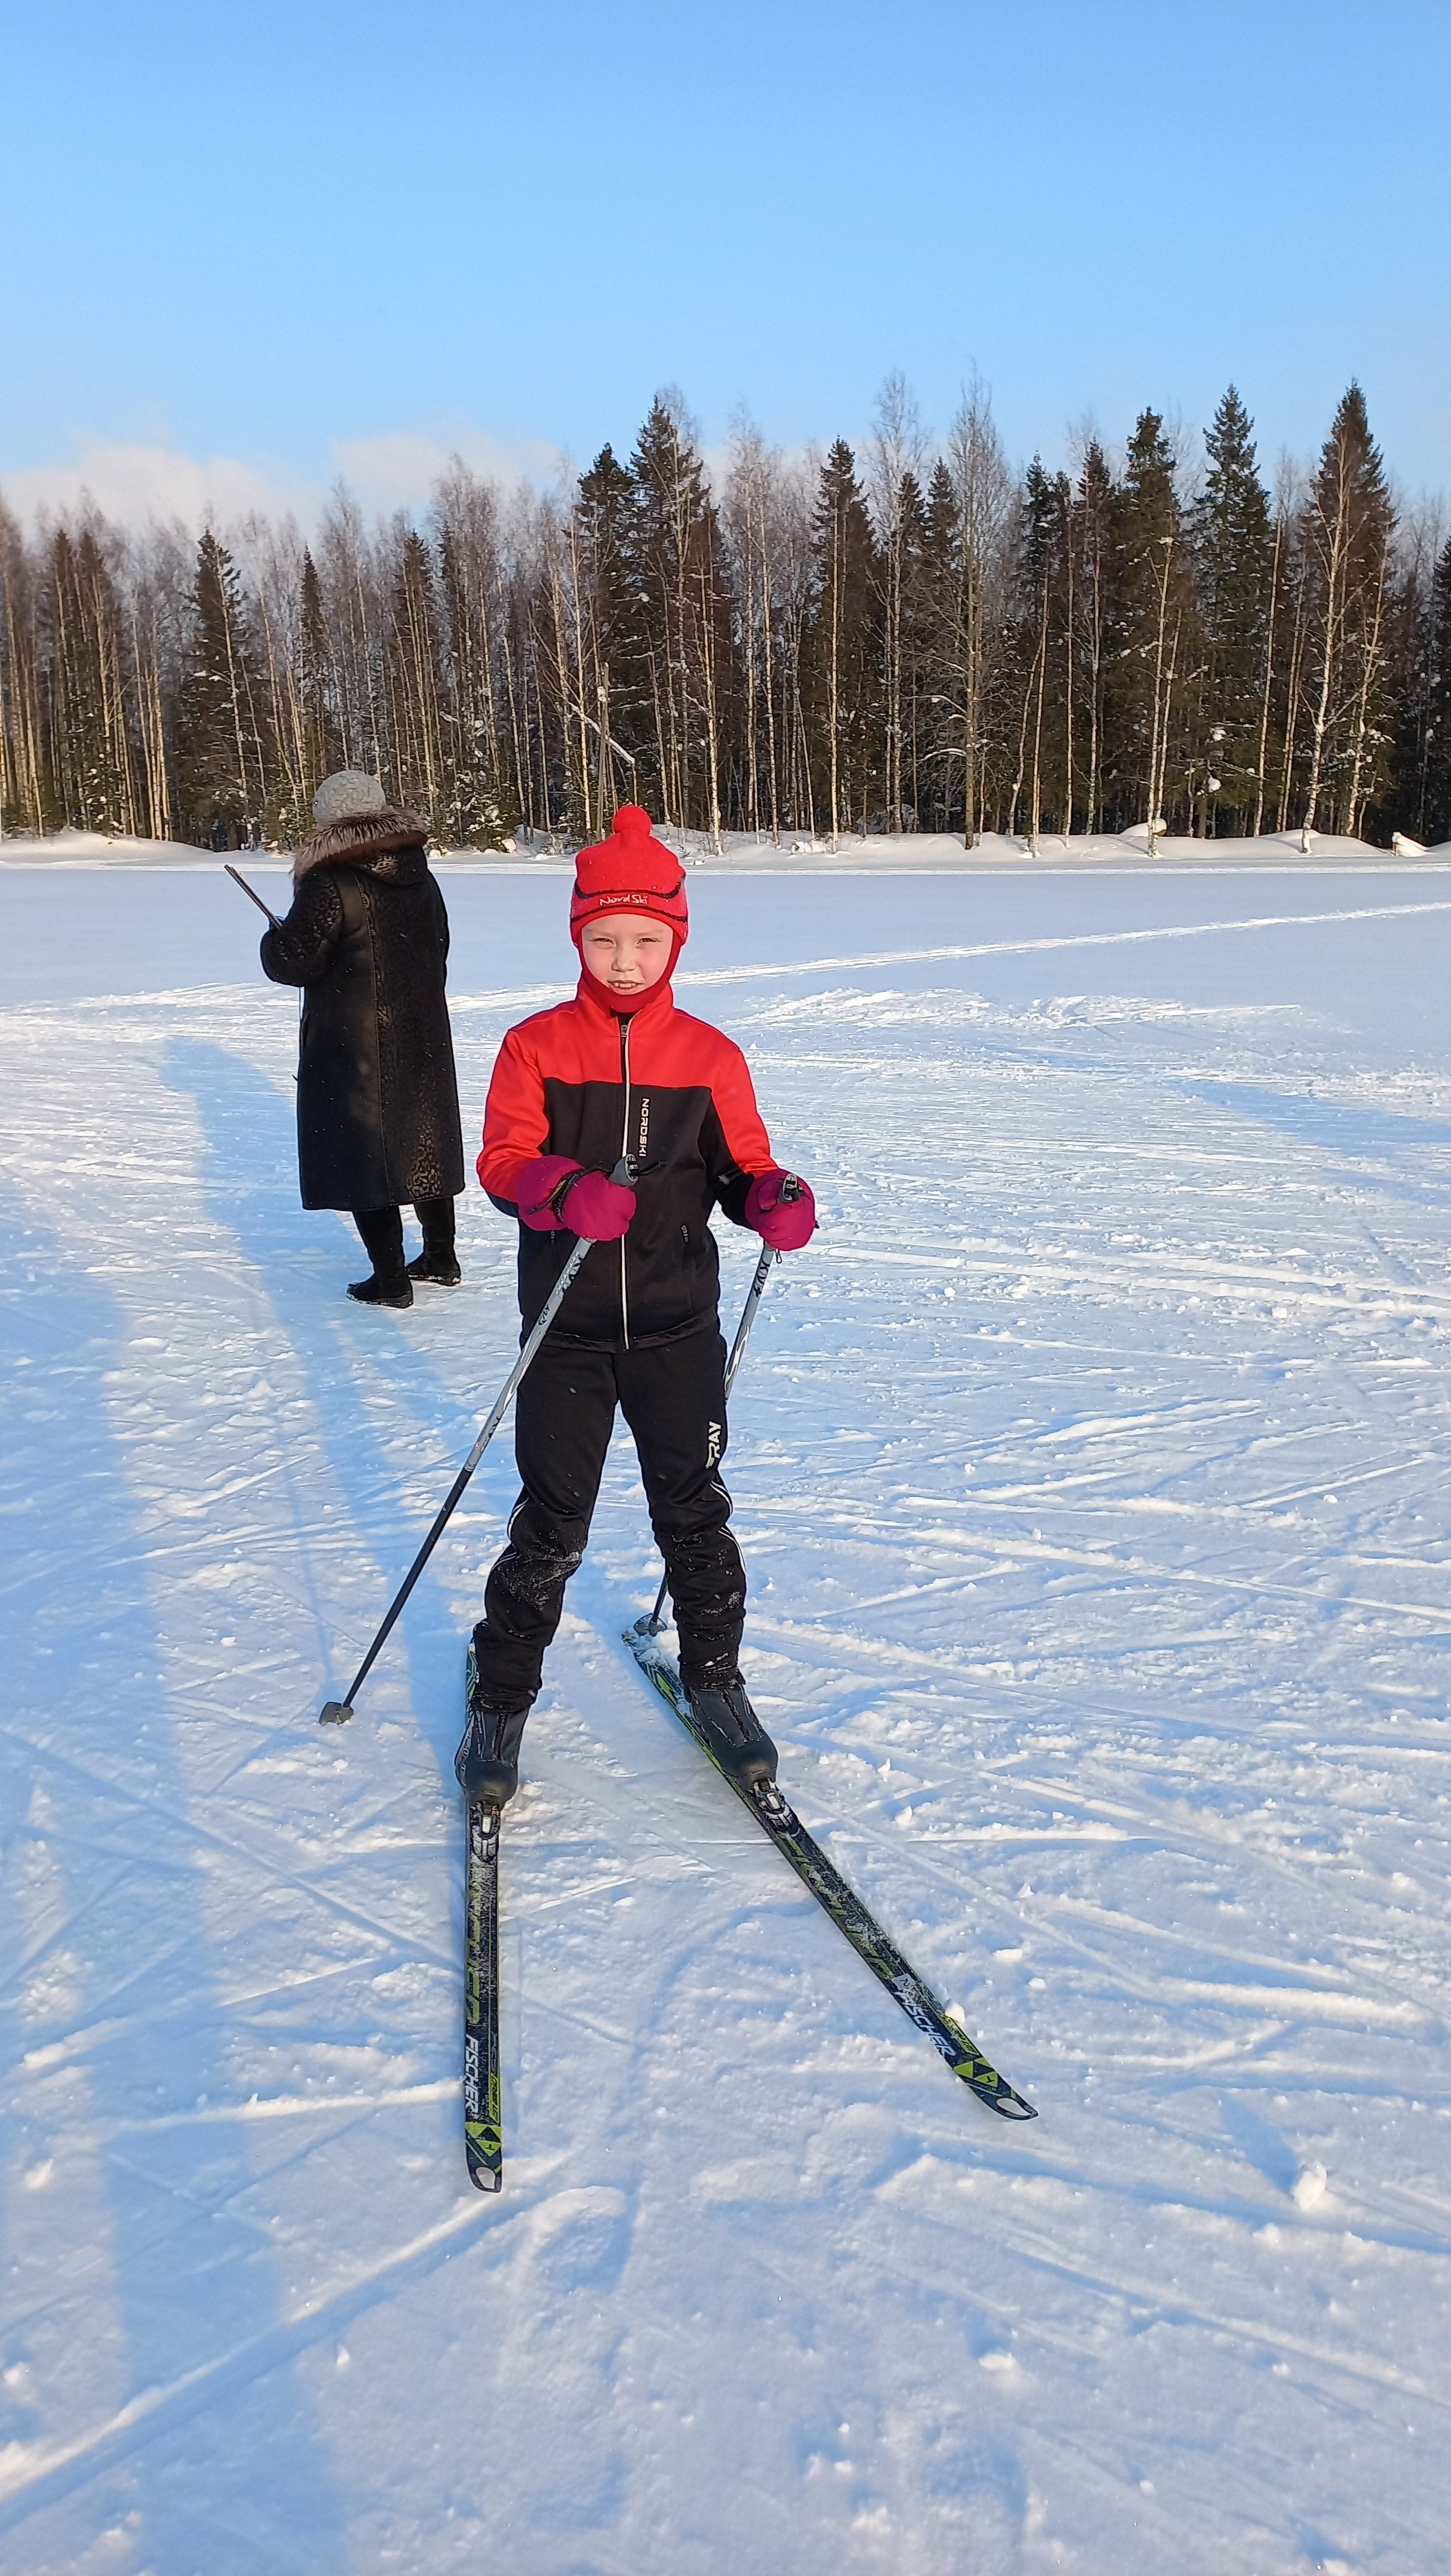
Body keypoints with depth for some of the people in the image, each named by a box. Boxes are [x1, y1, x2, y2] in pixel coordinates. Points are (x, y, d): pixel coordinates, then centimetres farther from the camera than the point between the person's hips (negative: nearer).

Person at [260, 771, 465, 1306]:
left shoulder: (329, 884, -17)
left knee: (363, 1156, 3)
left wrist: (274, 938, 3)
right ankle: (441, 1259, 28)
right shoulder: (421, 877, 5)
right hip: (423, 1043, 7)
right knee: (423, 1145, 18)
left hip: (353, 1050, -7)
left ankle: (390, 1280, 6)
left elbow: (291, 960, -19)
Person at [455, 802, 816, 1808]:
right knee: (551, 1524, 5)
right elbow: (504, 1160, -8)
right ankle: (501, 1697, 23)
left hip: (679, 1327, 1)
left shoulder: (709, 1055, 2)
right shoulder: (536, 1046, -2)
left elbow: (741, 1168, 5)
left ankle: (715, 1677, 31)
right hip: (567, 1328, -1)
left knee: (694, 1511, 11)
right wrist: (564, 1192, -29)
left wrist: (775, 1200, -17)